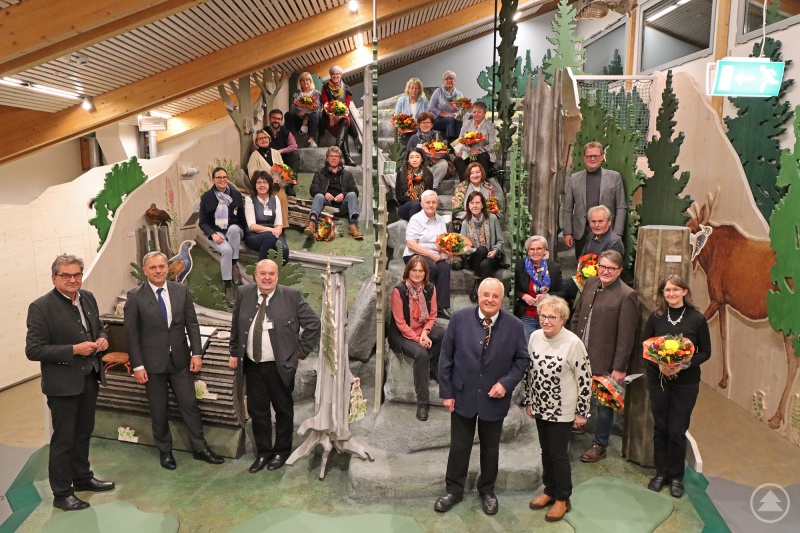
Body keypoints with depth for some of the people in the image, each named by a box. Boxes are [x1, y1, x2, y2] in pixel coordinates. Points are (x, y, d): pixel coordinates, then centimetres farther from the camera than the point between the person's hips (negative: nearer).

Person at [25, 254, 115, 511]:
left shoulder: (88, 297, 3)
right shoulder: (41, 307, -16)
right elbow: (33, 350, -17)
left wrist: (102, 339, -6)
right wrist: (74, 350, -24)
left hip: (89, 378, 6)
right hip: (63, 383, -6)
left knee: (83, 433, 21)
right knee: (63, 439, 7)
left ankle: (83, 478, 39)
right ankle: (61, 493, 23)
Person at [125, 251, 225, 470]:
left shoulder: (181, 291, 0)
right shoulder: (135, 297, -7)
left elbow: (192, 324, 2)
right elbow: (131, 334, -6)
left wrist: (196, 353, -3)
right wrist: (137, 366, -8)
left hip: (180, 360, 2)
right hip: (153, 363, -2)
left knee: (190, 405, 7)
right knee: (159, 411, 12)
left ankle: (200, 448, 22)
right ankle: (165, 451, 31)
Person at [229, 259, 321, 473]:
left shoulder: (292, 296, -11)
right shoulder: (243, 293, 0)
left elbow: (313, 324, -7)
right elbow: (236, 326, 13)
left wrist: (299, 353, -7)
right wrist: (234, 353, 11)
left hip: (280, 366, -3)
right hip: (252, 366, 3)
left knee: (283, 409, 12)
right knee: (257, 410, 12)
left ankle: (282, 451, 31)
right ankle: (263, 452, 30)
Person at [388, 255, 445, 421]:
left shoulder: (430, 289, -2)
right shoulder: (399, 291, -16)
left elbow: (432, 315, 3)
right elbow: (400, 322, -15)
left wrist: (425, 333, -16)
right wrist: (418, 339, -21)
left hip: (423, 329, 5)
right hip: (402, 334, -5)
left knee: (445, 335, -25)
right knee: (421, 353, -32)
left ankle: (433, 369, 1)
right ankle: (422, 403, -21)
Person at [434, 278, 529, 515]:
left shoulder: (514, 325, -10)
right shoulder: (460, 318, -11)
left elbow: (522, 359, 0)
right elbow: (446, 357, -6)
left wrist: (506, 382, -15)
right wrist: (446, 392, -7)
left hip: (494, 398, 1)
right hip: (463, 395, 0)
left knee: (490, 448, 19)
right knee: (459, 446, 15)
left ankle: (487, 490, 42)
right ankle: (454, 489, 36)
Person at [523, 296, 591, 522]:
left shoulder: (573, 343, -22)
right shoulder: (535, 337, -5)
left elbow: (585, 379, -14)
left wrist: (582, 412, -9)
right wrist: (528, 401, 11)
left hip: (562, 411, -5)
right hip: (540, 407, 5)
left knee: (559, 454, 7)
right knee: (546, 451, 18)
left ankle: (563, 499, 27)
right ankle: (549, 490, 37)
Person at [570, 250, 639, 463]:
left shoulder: (626, 296, -16)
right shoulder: (591, 283, 3)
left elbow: (626, 336, -15)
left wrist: (619, 367, -14)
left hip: (605, 361, -5)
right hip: (580, 356, 6)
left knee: (604, 404, 12)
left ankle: (599, 445, 31)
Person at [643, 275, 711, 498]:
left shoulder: (697, 318, -6)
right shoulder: (656, 316, -2)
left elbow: (705, 352, -2)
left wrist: (684, 364, -17)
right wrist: (659, 364, -15)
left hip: (686, 382, -1)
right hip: (657, 379, 2)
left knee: (677, 430, 4)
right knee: (660, 428, 11)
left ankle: (676, 476, 24)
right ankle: (661, 473, 27)